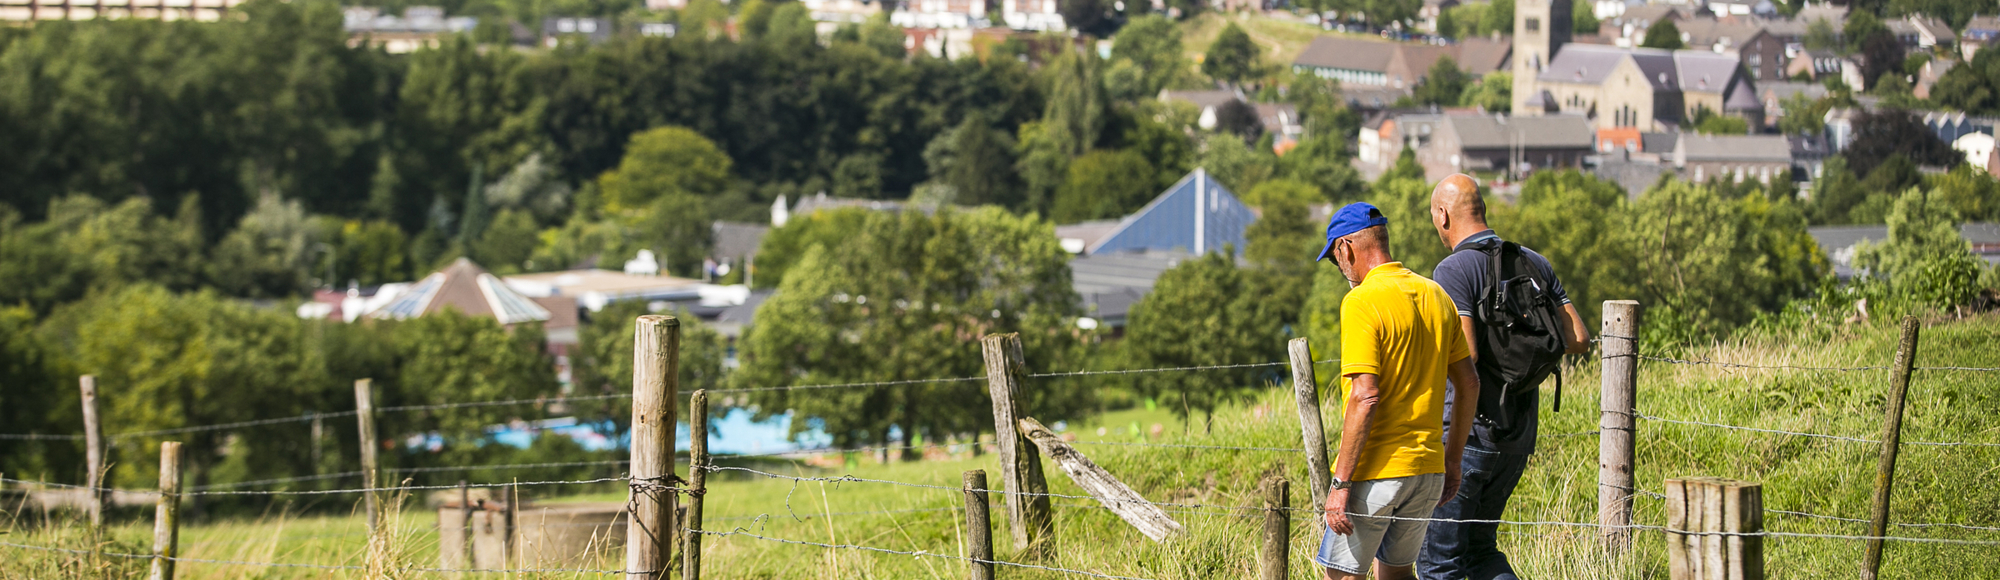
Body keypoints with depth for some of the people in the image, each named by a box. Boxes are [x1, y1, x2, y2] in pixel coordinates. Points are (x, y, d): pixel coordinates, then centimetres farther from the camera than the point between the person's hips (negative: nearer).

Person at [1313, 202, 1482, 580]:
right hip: (1428, 470, 7)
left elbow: (1365, 397, -21)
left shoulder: (1361, 302, -14)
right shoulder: (1435, 296, 9)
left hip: (1376, 472, -7)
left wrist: (1341, 483, -18)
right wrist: (1453, 458, 23)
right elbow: (1469, 383, 14)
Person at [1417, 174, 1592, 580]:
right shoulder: (1535, 264, 9)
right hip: (1521, 431, 7)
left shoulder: (1454, 270, -13)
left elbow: (1464, 356, -24)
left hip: (1470, 428, -7)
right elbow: (1578, 339, 7)